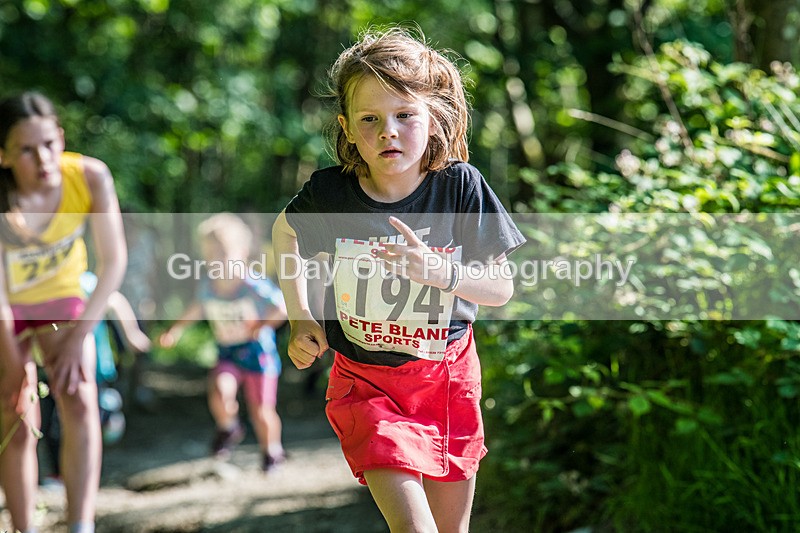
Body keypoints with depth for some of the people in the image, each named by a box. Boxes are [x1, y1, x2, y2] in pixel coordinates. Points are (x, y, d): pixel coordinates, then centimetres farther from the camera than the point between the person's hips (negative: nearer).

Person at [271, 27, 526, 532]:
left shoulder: (460, 186, -14)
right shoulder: (330, 192, -13)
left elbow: (502, 287, -10)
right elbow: (285, 231, 10)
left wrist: (437, 270, -28)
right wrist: (300, 318, 3)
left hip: (448, 379, 1)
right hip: (365, 383, -1)